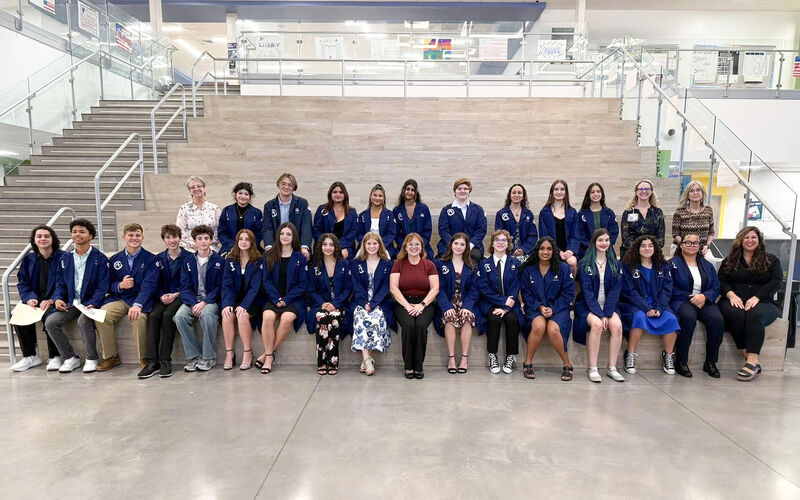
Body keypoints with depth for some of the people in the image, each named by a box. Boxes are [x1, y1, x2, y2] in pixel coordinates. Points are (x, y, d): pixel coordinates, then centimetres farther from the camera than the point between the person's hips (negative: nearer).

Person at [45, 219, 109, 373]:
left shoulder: (100, 258, -1)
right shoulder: (65, 259, 14)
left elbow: (102, 286, -6)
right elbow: (60, 283, 16)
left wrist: (93, 304, -21)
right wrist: (58, 298, -5)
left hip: (90, 303, -5)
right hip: (71, 303, 5)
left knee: (83, 321, -33)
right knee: (50, 322, -18)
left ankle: (91, 359, -12)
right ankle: (70, 358, -2)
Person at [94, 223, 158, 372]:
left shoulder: (150, 259, 1)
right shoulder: (114, 259, 14)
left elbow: (148, 285, -12)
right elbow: (107, 285, 15)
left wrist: (137, 304, -28)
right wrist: (120, 286, -9)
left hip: (140, 299, -4)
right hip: (118, 298, 4)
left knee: (139, 318, -34)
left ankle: (144, 359, -15)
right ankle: (111, 357, -6)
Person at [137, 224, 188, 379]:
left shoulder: (189, 258, 1)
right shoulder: (159, 259, 14)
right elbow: (155, 284, 12)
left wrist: (175, 295, -14)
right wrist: (161, 296, -8)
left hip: (180, 296, -3)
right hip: (163, 297, 4)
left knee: (167, 315, -32)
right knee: (153, 316, -26)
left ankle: (165, 360, -25)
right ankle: (152, 361, -27)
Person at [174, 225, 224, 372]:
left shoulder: (219, 261, 4)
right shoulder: (188, 261, 12)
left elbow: (219, 287, -2)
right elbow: (185, 287, 5)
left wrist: (204, 302, -15)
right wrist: (193, 304, -14)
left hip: (211, 300, -3)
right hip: (192, 300, 3)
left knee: (206, 314, -35)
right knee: (180, 316, -28)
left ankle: (209, 357, -20)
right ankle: (193, 356, -16)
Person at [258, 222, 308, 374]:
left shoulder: (300, 258, 5)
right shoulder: (269, 256, 10)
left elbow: (302, 284, 0)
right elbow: (267, 280, 4)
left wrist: (286, 299, -11)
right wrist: (277, 299, -10)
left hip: (294, 299, -1)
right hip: (273, 298, 1)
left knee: (287, 318, -31)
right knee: (268, 316, -30)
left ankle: (268, 353, -15)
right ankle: (270, 356, -18)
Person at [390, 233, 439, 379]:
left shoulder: (429, 265, 9)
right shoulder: (398, 264, 9)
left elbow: (435, 288, 1)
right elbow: (393, 287, -1)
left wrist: (422, 305, -13)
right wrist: (407, 305, -12)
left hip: (424, 303, 0)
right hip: (403, 303, 0)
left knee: (421, 325, -30)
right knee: (408, 325, -30)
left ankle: (418, 366, -15)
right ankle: (408, 366, -16)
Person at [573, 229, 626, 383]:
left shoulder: (616, 265, 9)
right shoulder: (584, 264, 0)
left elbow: (615, 291, -1)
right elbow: (587, 292, -8)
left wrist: (606, 314, -15)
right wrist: (600, 315, -19)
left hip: (609, 306, 3)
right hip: (588, 306, -3)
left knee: (617, 324, -28)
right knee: (596, 324, -32)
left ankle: (612, 368, -18)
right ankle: (593, 369, -25)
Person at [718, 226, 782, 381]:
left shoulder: (771, 260, 16)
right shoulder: (729, 261, 20)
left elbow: (776, 282, 2)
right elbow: (721, 281, 10)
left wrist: (756, 297, -15)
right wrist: (731, 294, -13)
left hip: (763, 302, -1)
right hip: (735, 302, 1)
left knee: (755, 314, -37)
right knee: (736, 314, -36)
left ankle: (751, 362, -41)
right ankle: (753, 360, -33)